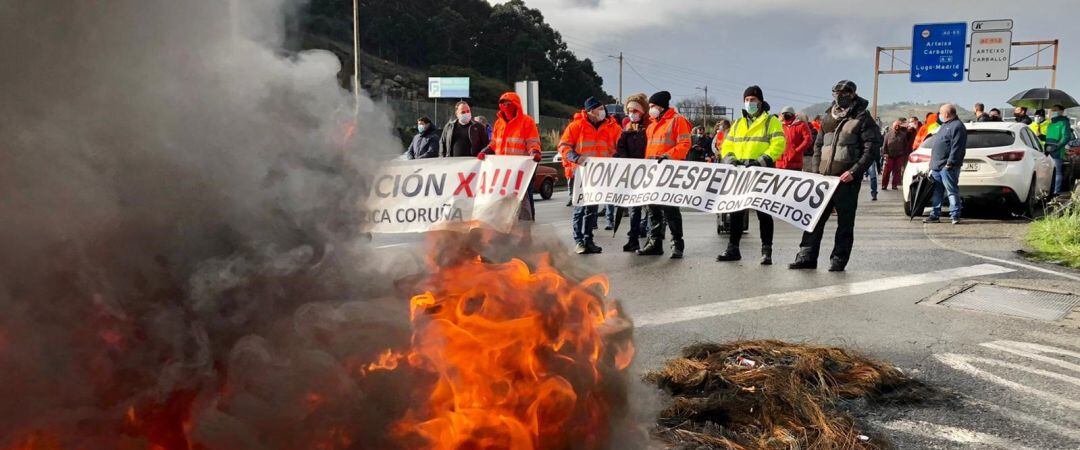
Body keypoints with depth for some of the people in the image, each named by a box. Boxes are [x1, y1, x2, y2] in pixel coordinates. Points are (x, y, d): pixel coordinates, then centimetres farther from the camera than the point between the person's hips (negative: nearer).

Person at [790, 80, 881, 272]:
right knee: (815, 217, 4)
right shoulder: (828, 118, 15)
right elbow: (818, 145, 20)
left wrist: (854, 171, -16)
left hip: (847, 179, -5)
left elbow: (872, 149, -8)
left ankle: (838, 260, 8)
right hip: (824, 177, 6)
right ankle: (807, 257, 9)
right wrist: (816, 170, 7)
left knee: (845, 221, 2)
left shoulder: (862, 119, -3)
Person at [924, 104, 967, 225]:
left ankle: (955, 215, -4)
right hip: (937, 165, 10)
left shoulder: (957, 126, -9)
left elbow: (957, 147, -18)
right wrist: (932, 164, 22)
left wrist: (950, 162, -24)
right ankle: (935, 215, 16)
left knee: (952, 191, -6)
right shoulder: (945, 125, 23)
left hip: (947, 166, -10)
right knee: (937, 192, 11)